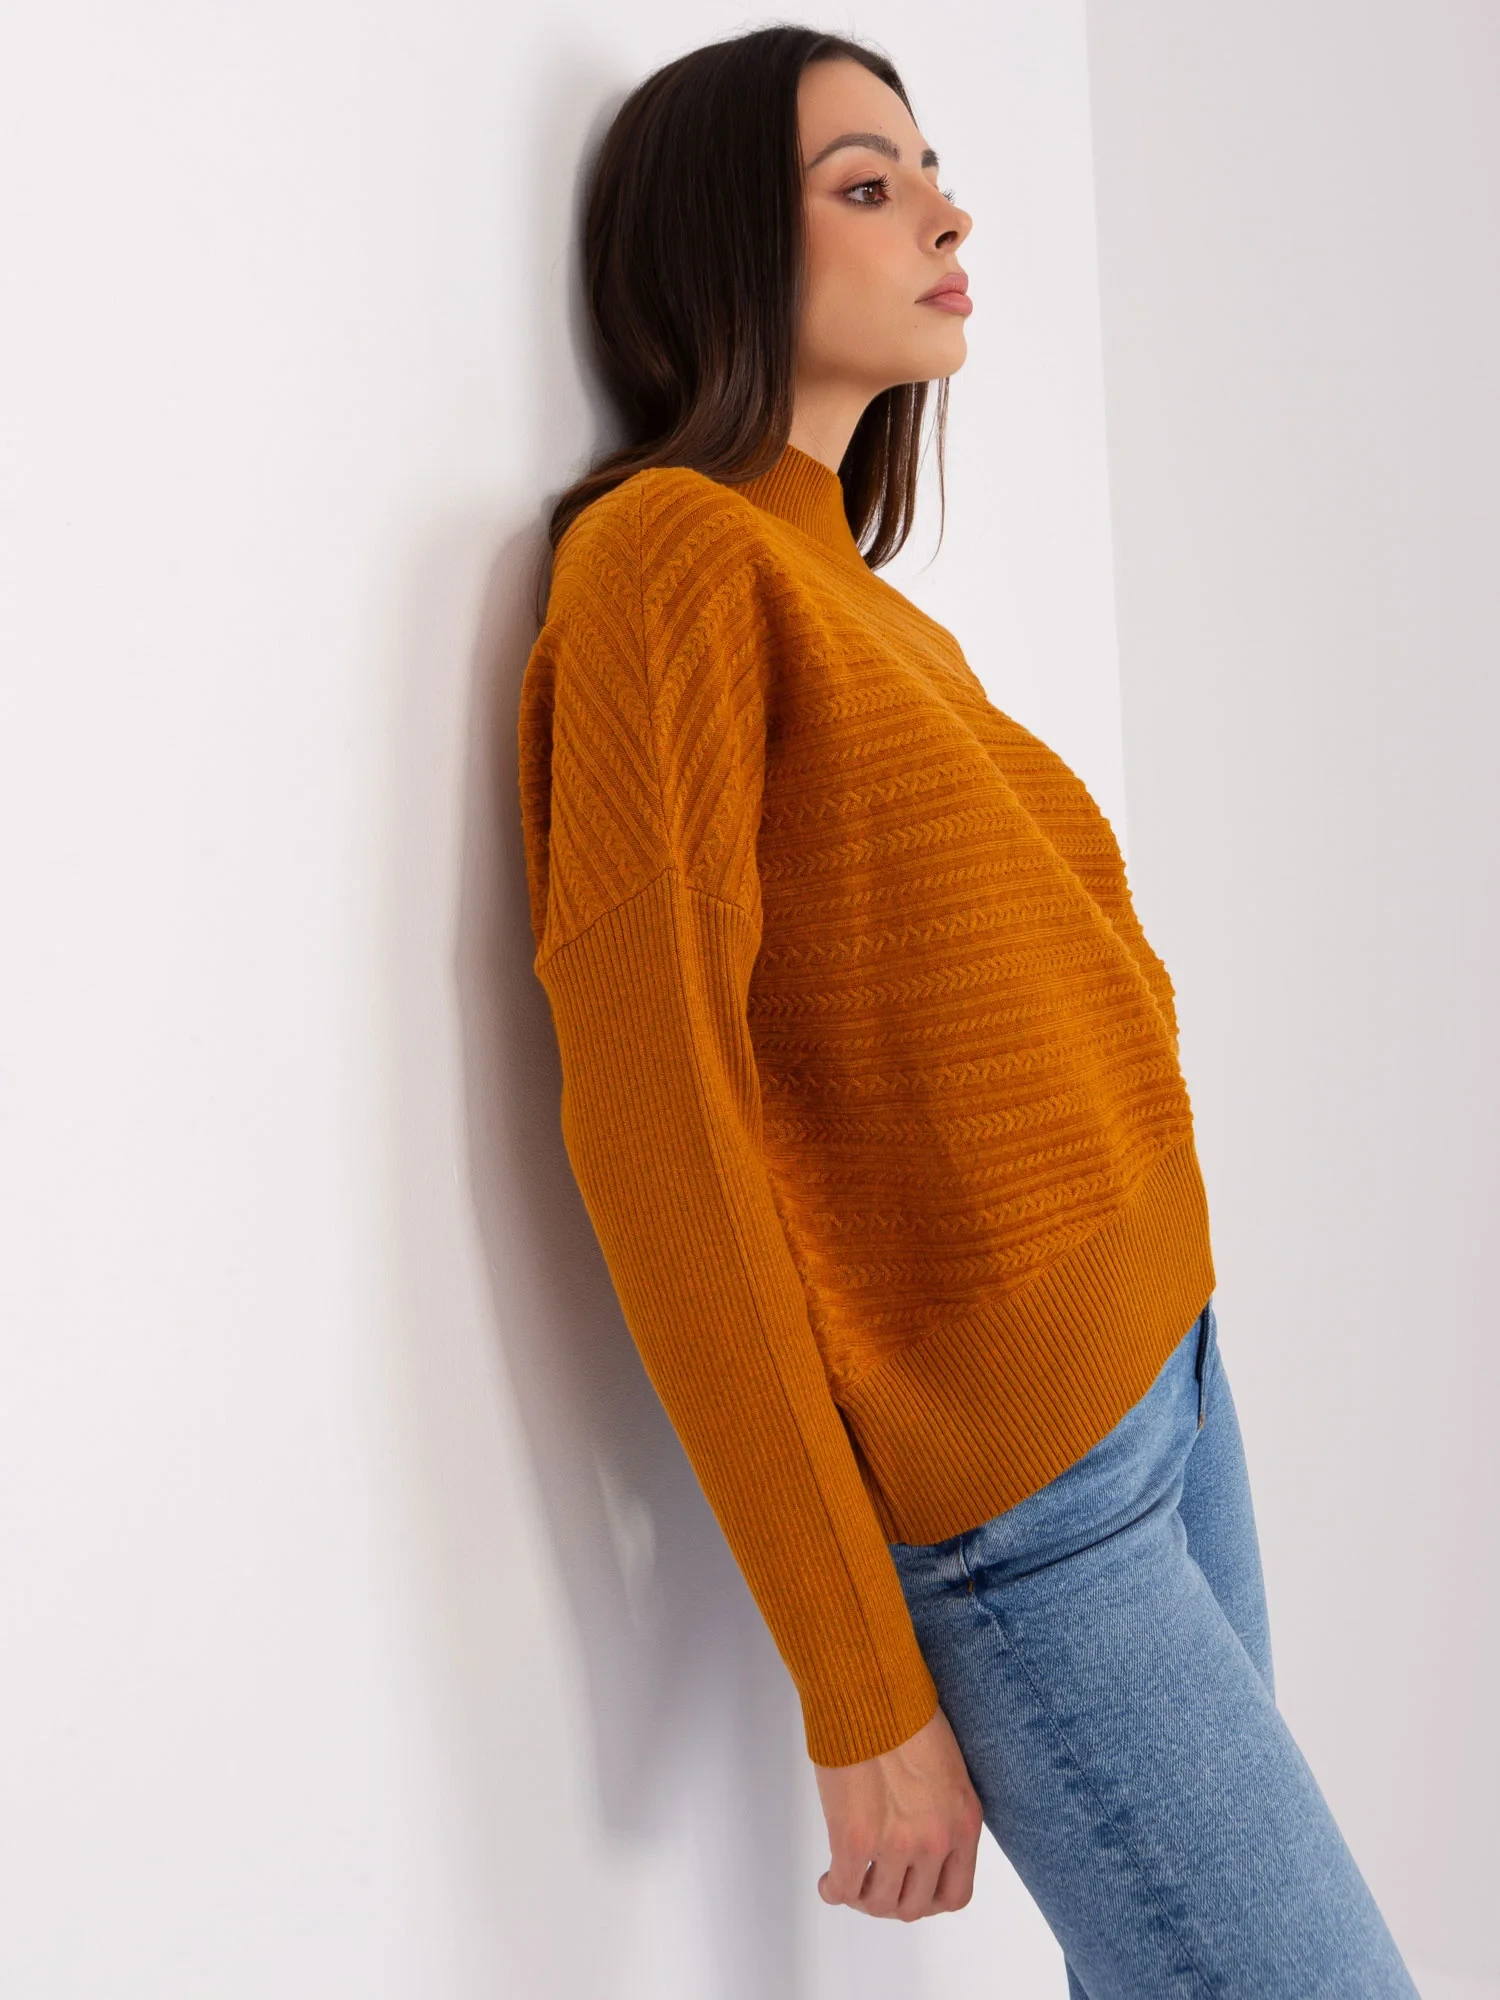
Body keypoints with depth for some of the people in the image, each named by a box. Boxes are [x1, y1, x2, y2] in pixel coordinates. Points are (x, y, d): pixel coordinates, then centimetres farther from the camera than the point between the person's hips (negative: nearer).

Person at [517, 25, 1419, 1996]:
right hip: (1013, 1480, -7)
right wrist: (862, 1686, -16)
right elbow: (652, 1132, -17)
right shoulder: (674, 551, -12)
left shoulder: (864, 592, 12)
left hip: (1163, 1372, 7)